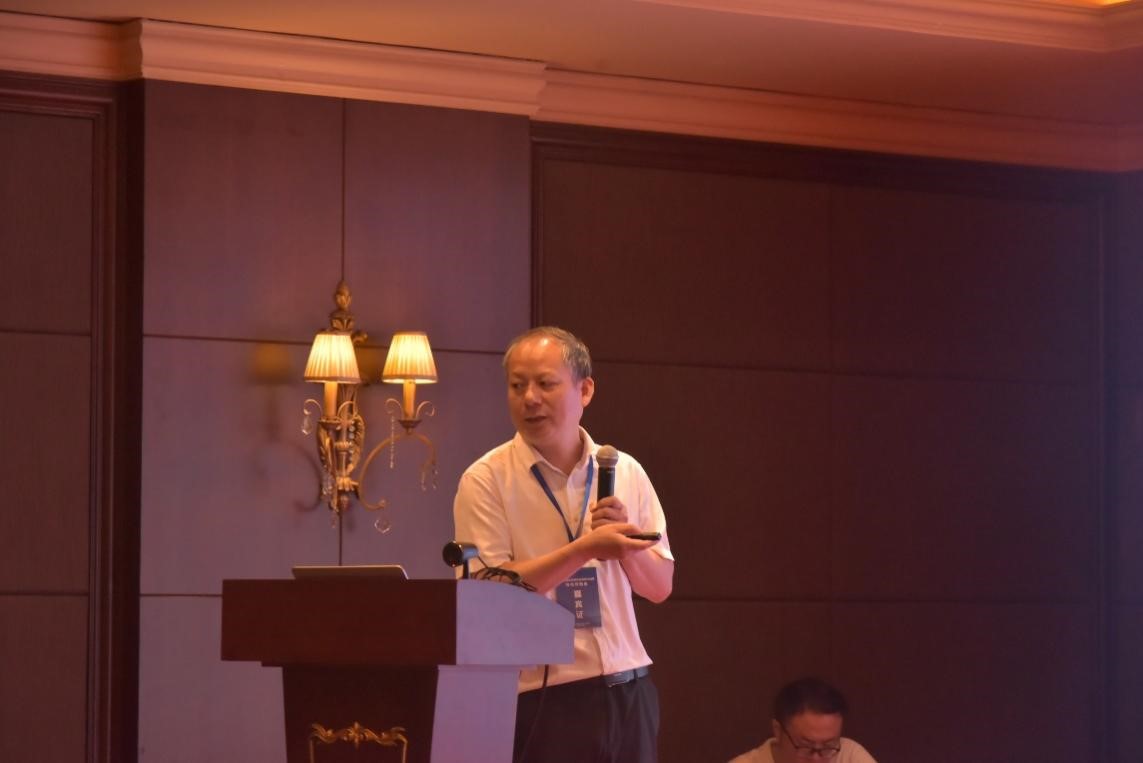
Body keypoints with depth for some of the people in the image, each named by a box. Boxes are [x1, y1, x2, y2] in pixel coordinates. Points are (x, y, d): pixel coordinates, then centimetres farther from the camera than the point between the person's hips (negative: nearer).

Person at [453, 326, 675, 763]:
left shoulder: (626, 473, 9)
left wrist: (624, 544, -8)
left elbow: (660, 586, 12)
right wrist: (584, 549, -20)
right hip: (541, 699, -4)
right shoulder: (486, 480, -4)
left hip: (627, 691, 4)